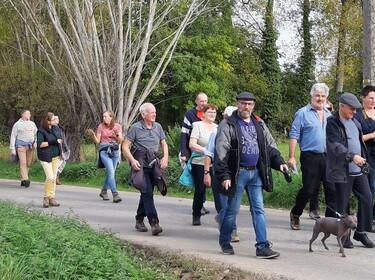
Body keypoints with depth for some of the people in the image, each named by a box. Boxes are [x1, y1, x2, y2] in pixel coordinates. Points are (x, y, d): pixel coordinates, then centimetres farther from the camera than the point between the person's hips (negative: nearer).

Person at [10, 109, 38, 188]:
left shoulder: (32, 124, 16)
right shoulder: (17, 124, 3)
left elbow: (36, 134, 21)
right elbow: (13, 137, 3)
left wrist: (36, 142, 0)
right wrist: (12, 149, -3)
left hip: (31, 146, 4)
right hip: (21, 145, -4)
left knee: (28, 164, 3)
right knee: (23, 163, -14)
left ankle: (23, 180, 11)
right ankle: (25, 180, -24)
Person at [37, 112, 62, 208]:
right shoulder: (41, 131, -10)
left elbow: (59, 139, 27)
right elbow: (39, 144, -18)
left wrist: (59, 141, 9)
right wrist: (52, 142, -20)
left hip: (55, 156, 7)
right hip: (46, 157, -7)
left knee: (54, 178, 7)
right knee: (50, 177, -15)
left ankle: (52, 198, 13)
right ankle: (46, 198, -1)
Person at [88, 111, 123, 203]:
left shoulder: (117, 126, 4)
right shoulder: (101, 126, 1)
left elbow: (120, 141, 0)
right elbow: (97, 141, 2)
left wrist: (117, 134, -17)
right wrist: (93, 135, -16)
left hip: (115, 151, 3)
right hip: (104, 151, -3)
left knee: (110, 173, 10)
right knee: (111, 172, -15)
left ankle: (103, 191, 29)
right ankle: (115, 194, -19)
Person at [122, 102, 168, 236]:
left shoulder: (158, 127, 11)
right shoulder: (135, 128, -3)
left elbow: (164, 144, 20)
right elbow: (125, 146, -4)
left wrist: (165, 157, 3)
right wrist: (133, 160, -17)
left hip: (154, 163, 5)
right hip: (140, 164, -5)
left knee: (146, 193, 12)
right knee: (147, 193, -15)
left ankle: (139, 220, 26)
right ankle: (154, 222, -20)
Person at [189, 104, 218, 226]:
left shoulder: (218, 128, 15)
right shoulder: (198, 125, -1)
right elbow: (192, 145, -10)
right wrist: (205, 151, -19)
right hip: (200, 164, -4)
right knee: (200, 190, 0)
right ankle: (196, 216, 14)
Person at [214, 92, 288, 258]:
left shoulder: (259, 124, 13)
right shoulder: (228, 125, -5)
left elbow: (270, 146, 19)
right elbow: (221, 151, -11)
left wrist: (279, 162, 4)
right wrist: (223, 175, -18)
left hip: (256, 173, 5)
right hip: (238, 173, -5)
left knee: (258, 210, 2)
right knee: (232, 209, 3)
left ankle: (263, 246, 2)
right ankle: (224, 241, 23)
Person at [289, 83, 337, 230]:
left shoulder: (328, 114, 16)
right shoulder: (303, 113, -2)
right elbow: (294, 135, -5)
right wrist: (291, 157, -12)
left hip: (328, 158, 5)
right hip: (310, 157, -5)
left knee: (332, 190, 0)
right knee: (308, 189, 0)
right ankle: (295, 215, 22)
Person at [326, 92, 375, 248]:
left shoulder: (355, 122, 16)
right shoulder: (332, 123, -9)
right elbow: (335, 146, -19)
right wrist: (352, 156, -29)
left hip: (358, 170, 7)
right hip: (342, 170, -7)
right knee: (343, 204, 1)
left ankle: (361, 232, 16)